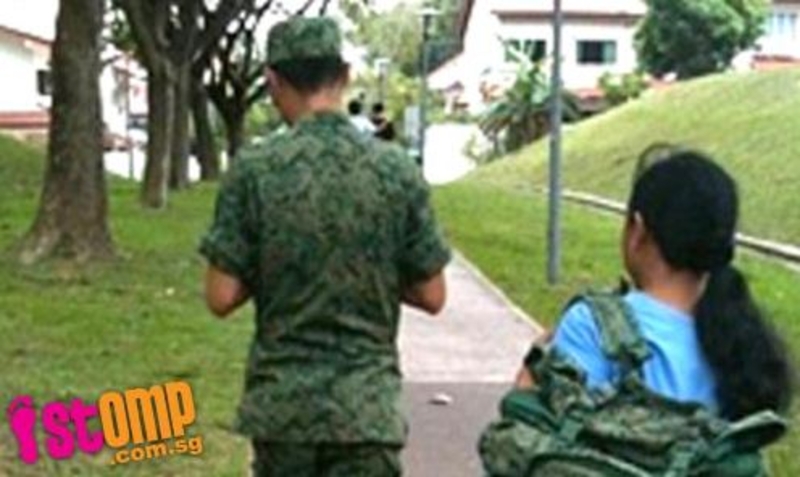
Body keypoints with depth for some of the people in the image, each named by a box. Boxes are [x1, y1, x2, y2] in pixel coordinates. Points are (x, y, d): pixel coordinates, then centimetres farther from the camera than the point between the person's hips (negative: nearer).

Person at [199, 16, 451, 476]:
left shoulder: (254, 170, -7)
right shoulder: (397, 170, -4)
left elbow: (222, 297, -7)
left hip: (281, 404, 1)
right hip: (367, 405, 0)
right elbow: (431, 296, 0)